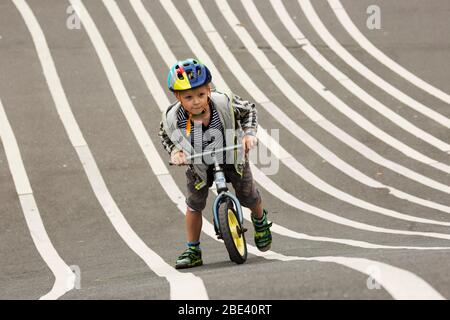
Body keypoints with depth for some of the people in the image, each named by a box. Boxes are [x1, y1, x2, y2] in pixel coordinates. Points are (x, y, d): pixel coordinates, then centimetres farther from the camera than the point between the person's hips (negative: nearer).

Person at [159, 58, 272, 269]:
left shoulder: (225, 104, -33)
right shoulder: (173, 118, -29)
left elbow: (248, 110, -11)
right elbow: (165, 135, -4)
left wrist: (249, 133, -25)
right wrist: (174, 151, -21)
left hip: (231, 157, 0)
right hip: (199, 164, 1)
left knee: (248, 197, 8)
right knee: (194, 204, -1)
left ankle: (260, 221, 44)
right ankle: (192, 251, 16)